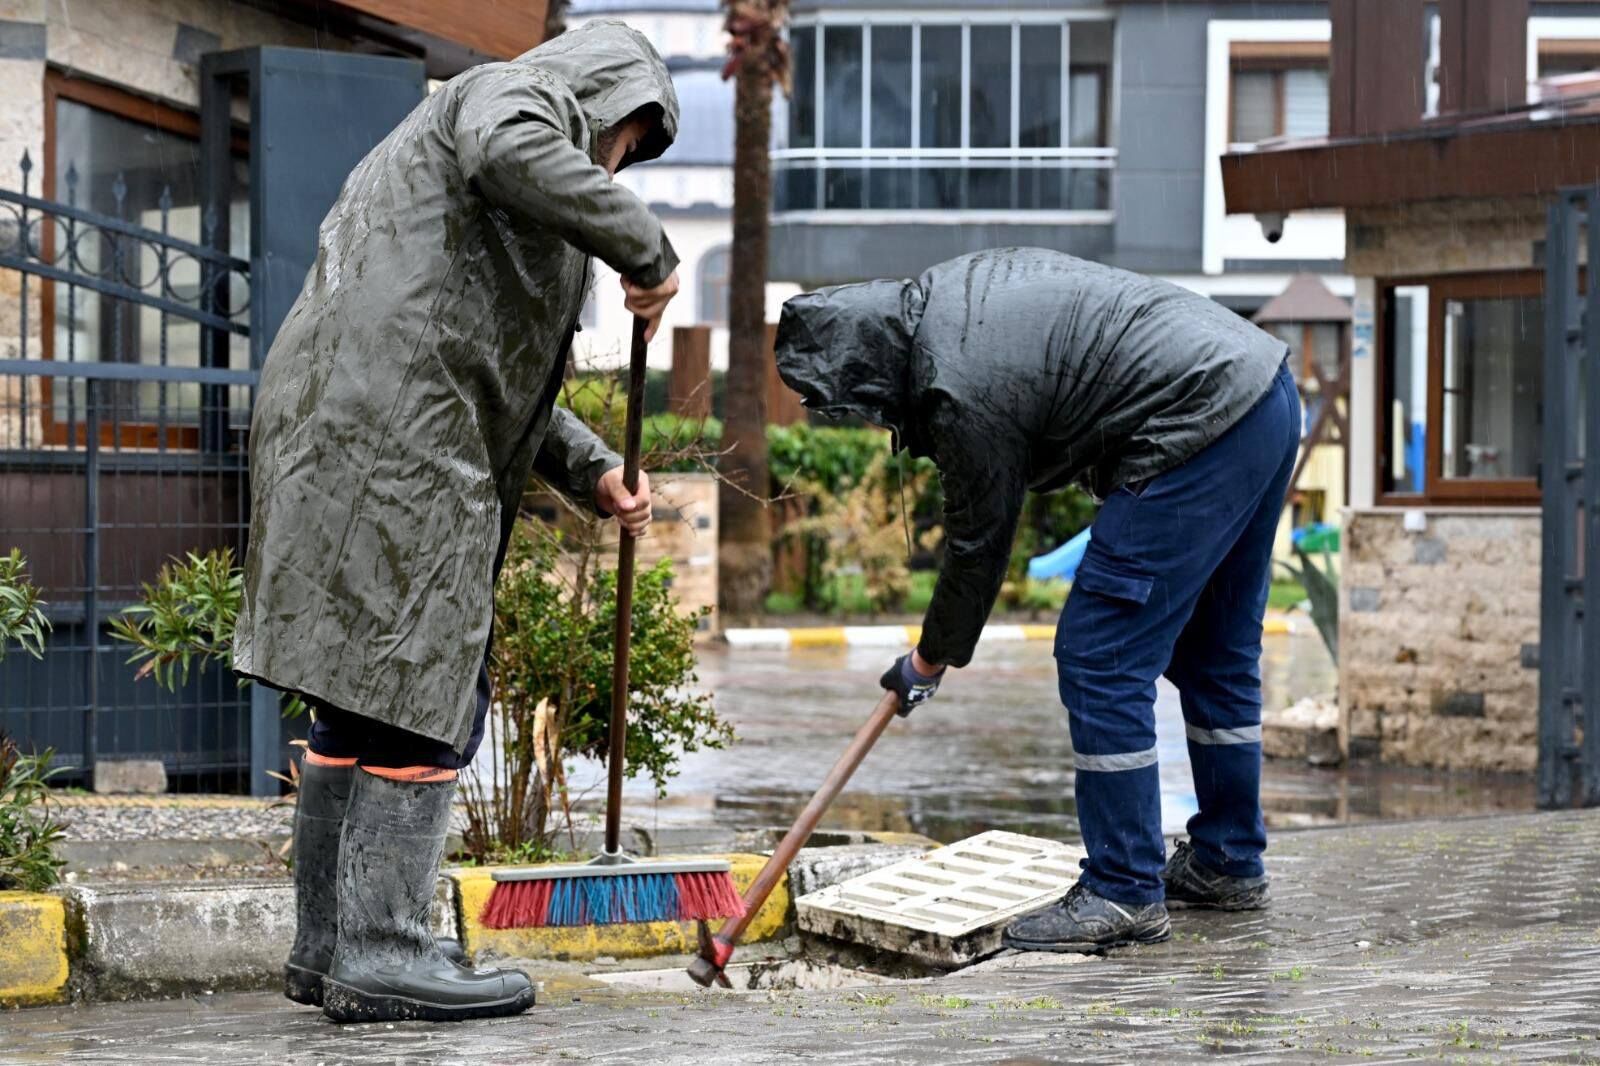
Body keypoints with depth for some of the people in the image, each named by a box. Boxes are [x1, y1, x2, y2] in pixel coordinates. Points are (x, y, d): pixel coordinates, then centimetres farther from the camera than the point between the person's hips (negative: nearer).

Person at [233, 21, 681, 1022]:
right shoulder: (518, 94, 5)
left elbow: (498, 369, 31)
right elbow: (513, 156, -24)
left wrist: (593, 470, 19)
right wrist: (644, 246, -15)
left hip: (336, 436, 11)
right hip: (395, 439, -10)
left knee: (362, 700, 14)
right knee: (421, 695, -8)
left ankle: (328, 944, 20)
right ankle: (382, 953, -6)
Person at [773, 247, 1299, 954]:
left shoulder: (963, 393, -16)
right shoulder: (949, 289, 11)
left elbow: (979, 544, -4)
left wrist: (930, 661, 10)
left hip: (1201, 433, -11)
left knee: (1100, 663, -5)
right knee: (1212, 653, 20)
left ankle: (1125, 895, 0)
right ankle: (1227, 864, 31)